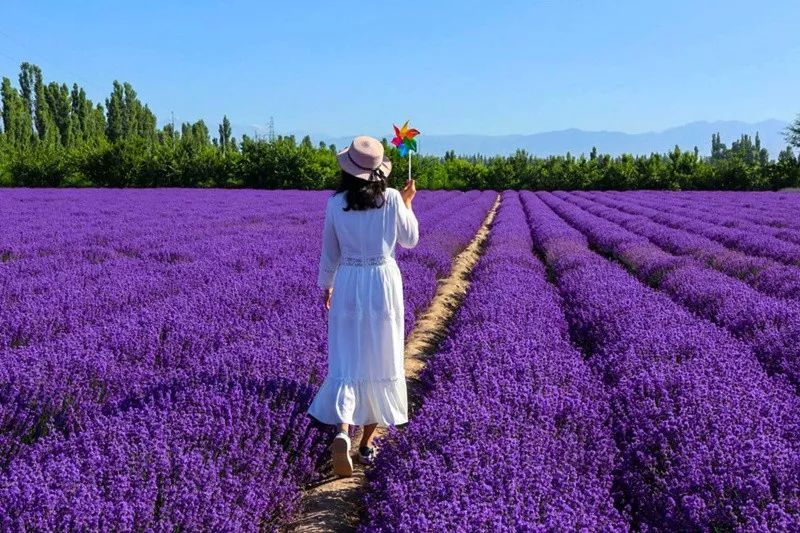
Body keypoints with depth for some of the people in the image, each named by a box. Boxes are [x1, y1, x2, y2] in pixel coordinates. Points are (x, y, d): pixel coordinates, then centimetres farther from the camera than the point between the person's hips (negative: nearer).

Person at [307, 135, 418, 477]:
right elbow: (409, 240, 8)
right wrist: (407, 204, 20)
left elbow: (330, 251, 4)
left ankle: (342, 433, -18)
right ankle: (367, 442, 20)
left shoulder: (335, 202, -4)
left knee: (347, 361, 4)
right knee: (380, 361, 11)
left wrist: (326, 286, 19)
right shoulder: (392, 199, -6)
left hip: (348, 284, 0)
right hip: (384, 282, 0)